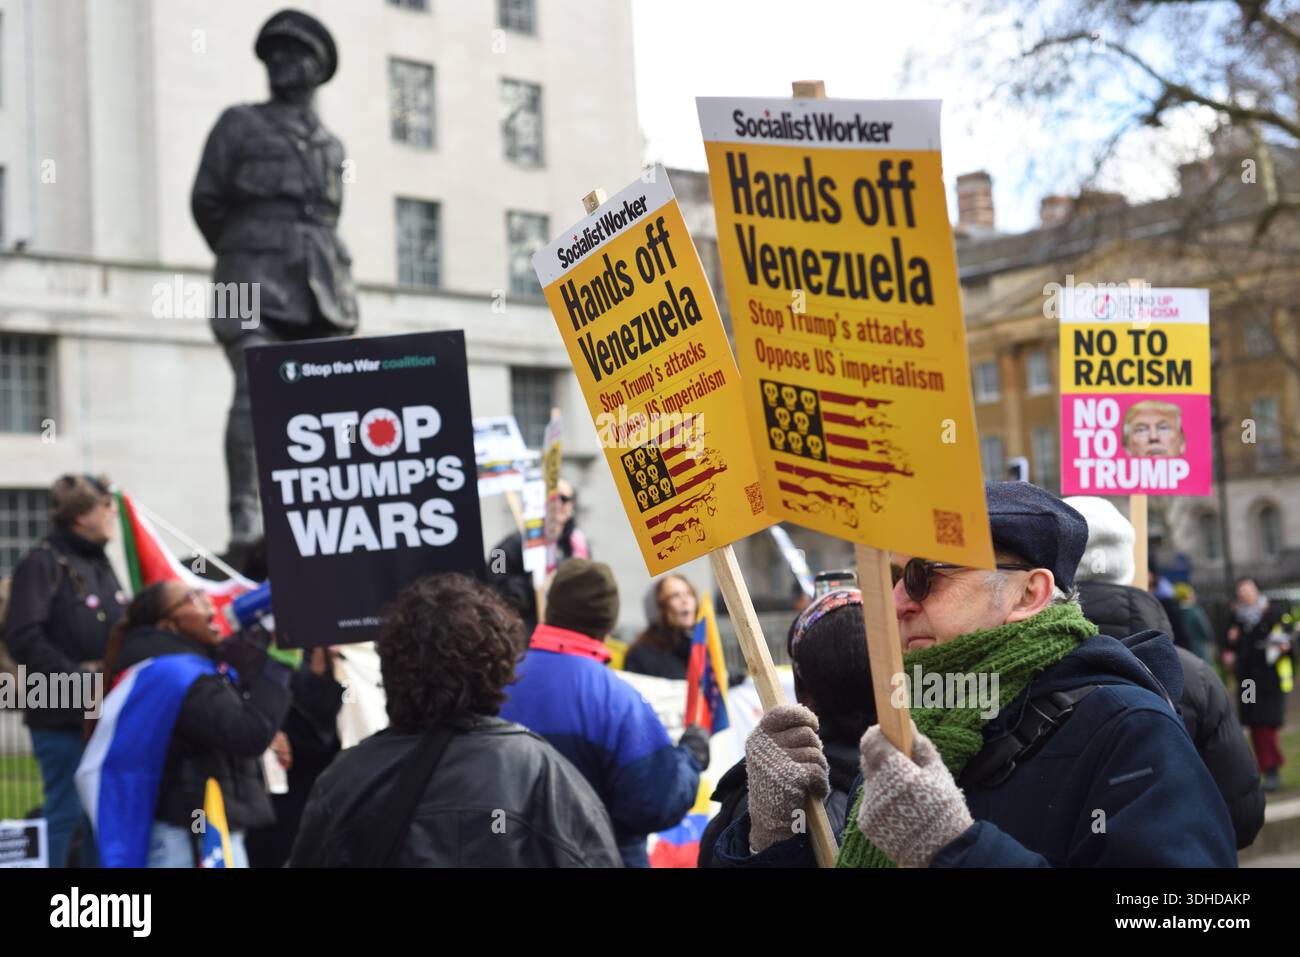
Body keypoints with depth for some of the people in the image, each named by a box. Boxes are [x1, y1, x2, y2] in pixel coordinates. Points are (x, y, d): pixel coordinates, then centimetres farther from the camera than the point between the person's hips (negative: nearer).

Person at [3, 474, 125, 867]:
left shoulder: (98, 562, 14)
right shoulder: (43, 563, -11)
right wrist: (79, 679, -19)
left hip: (105, 713, 8)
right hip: (62, 716, -8)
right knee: (65, 812, -3)